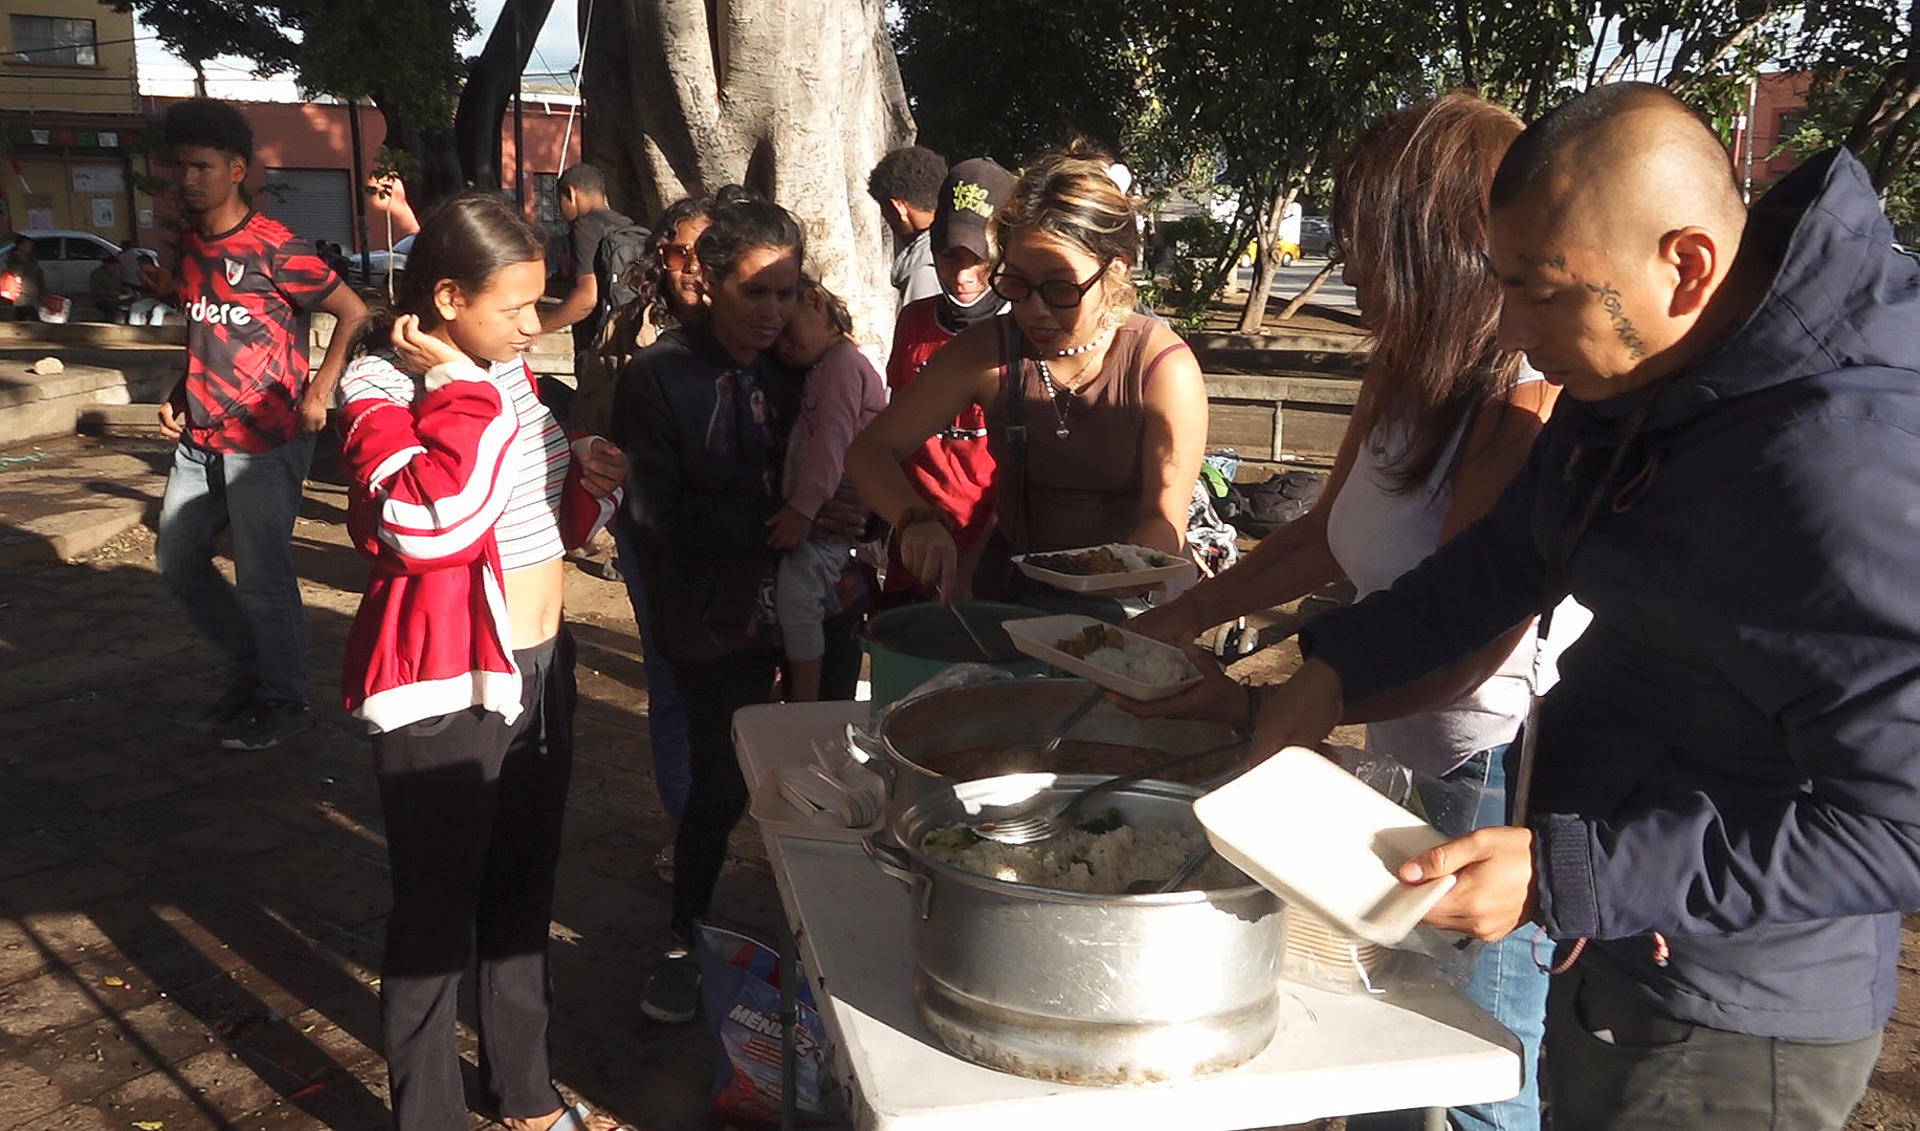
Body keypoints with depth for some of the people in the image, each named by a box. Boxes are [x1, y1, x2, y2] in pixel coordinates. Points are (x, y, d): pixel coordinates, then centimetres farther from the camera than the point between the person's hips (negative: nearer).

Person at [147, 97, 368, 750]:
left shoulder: (276, 249, -12)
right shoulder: (187, 245, 10)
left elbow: (353, 314, -10)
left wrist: (319, 393, -14)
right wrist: (178, 397, 10)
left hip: (265, 440, -8)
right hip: (201, 437, 8)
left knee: (261, 576, -3)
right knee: (177, 559, 14)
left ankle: (284, 702, 14)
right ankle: (250, 674, 30)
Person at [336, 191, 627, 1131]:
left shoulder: (507, 375, 9)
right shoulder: (382, 392, -13)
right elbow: (430, 521, -32)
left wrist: (591, 478, 1)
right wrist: (458, 389, -23)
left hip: (539, 667, 8)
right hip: (445, 692, -8)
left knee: (524, 895, 20)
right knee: (437, 918, 5)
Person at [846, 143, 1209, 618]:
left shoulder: (1164, 368, -13)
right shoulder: (988, 351, -7)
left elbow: (1163, 527, -15)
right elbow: (871, 449, -3)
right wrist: (917, 520, -25)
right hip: (1011, 575, 2)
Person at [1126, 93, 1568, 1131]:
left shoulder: (1528, 413, -25)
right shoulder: (1406, 372, 2)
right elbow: (1327, 535, 12)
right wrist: (1177, 620, 8)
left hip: (1495, 783, -9)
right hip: (1410, 764, 9)